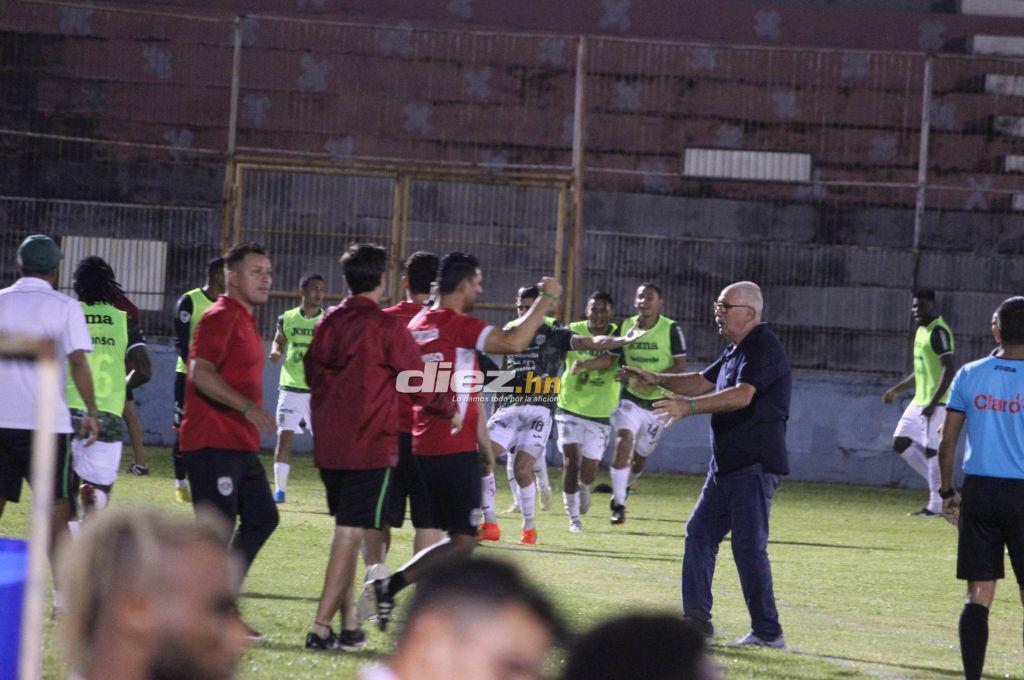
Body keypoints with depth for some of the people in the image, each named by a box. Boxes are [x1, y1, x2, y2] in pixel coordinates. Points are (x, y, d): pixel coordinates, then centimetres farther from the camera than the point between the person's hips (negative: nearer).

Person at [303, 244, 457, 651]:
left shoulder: (328, 323, 7)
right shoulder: (388, 328, -11)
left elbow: (312, 373, 17)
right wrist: (449, 412, 10)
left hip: (328, 445, 6)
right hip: (370, 447, -6)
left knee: (346, 532, 16)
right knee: (350, 536, -5)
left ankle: (348, 625, 18)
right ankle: (321, 629, -9)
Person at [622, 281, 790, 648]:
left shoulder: (763, 347, -15)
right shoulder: (736, 350, 18)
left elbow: (742, 395, -28)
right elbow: (702, 382, 27)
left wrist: (691, 406, -37)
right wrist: (657, 379, 14)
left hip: (755, 466, -10)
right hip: (726, 466, 10)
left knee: (749, 545, -10)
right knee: (700, 532, 10)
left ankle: (767, 632, -5)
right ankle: (696, 618, 13)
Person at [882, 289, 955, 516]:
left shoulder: (939, 332, -15)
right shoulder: (922, 330, 15)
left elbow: (948, 370, -23)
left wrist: (933, 403, -27)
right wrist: (897, 389, 28)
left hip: (935, 403, -10)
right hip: (919, 402, 10)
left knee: (931, 451, -8)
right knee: (901, 443, 8)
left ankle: (936, 505, 0)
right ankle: (938, 484, 16)